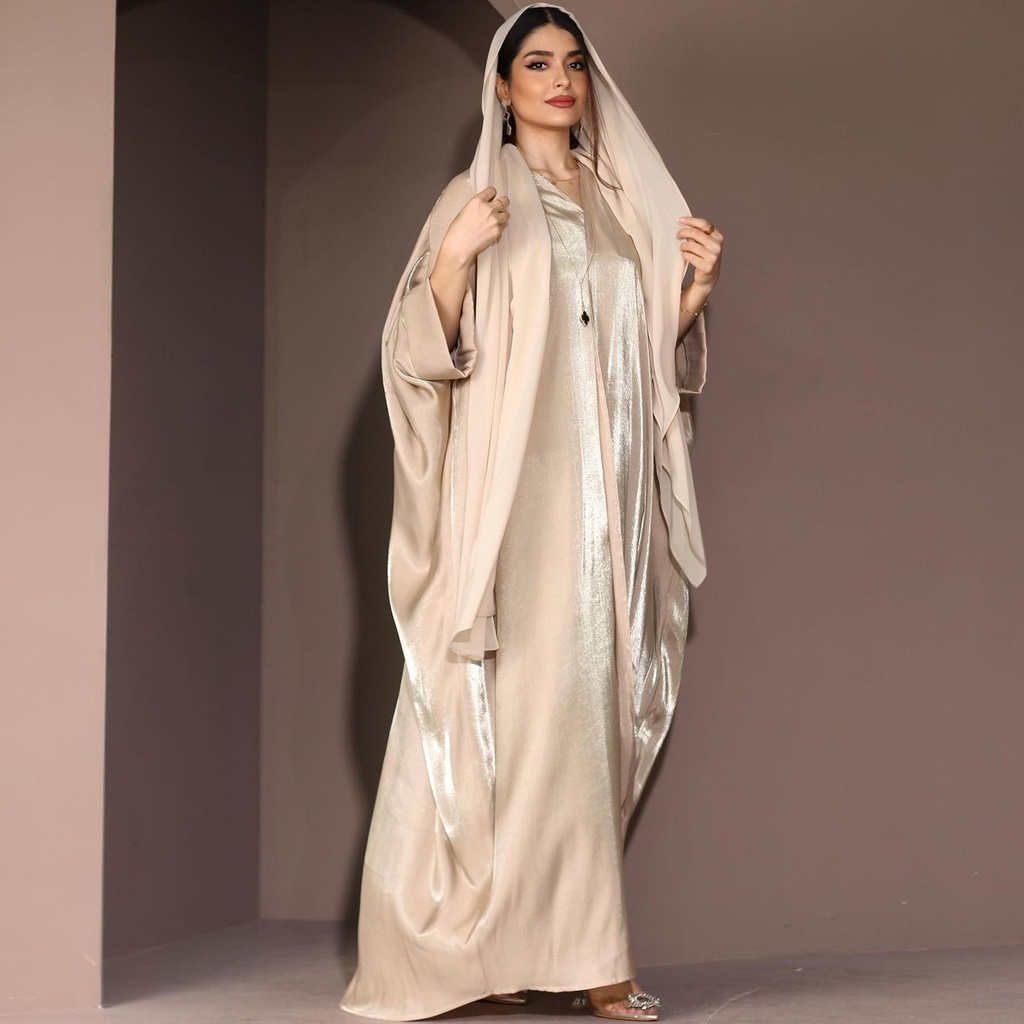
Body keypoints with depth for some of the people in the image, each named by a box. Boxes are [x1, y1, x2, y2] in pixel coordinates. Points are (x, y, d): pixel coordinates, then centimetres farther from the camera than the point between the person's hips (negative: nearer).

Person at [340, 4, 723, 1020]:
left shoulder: (620, 203, 19)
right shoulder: (478, 198, 4)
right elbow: (428, 352, -3)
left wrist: (695, 288, 3)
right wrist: (453, 255, -19)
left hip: (607, 486, 5)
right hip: (517, 482, -5)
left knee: (589, 697, 1)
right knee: (536, 696, -11)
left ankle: (520, 934, 6)